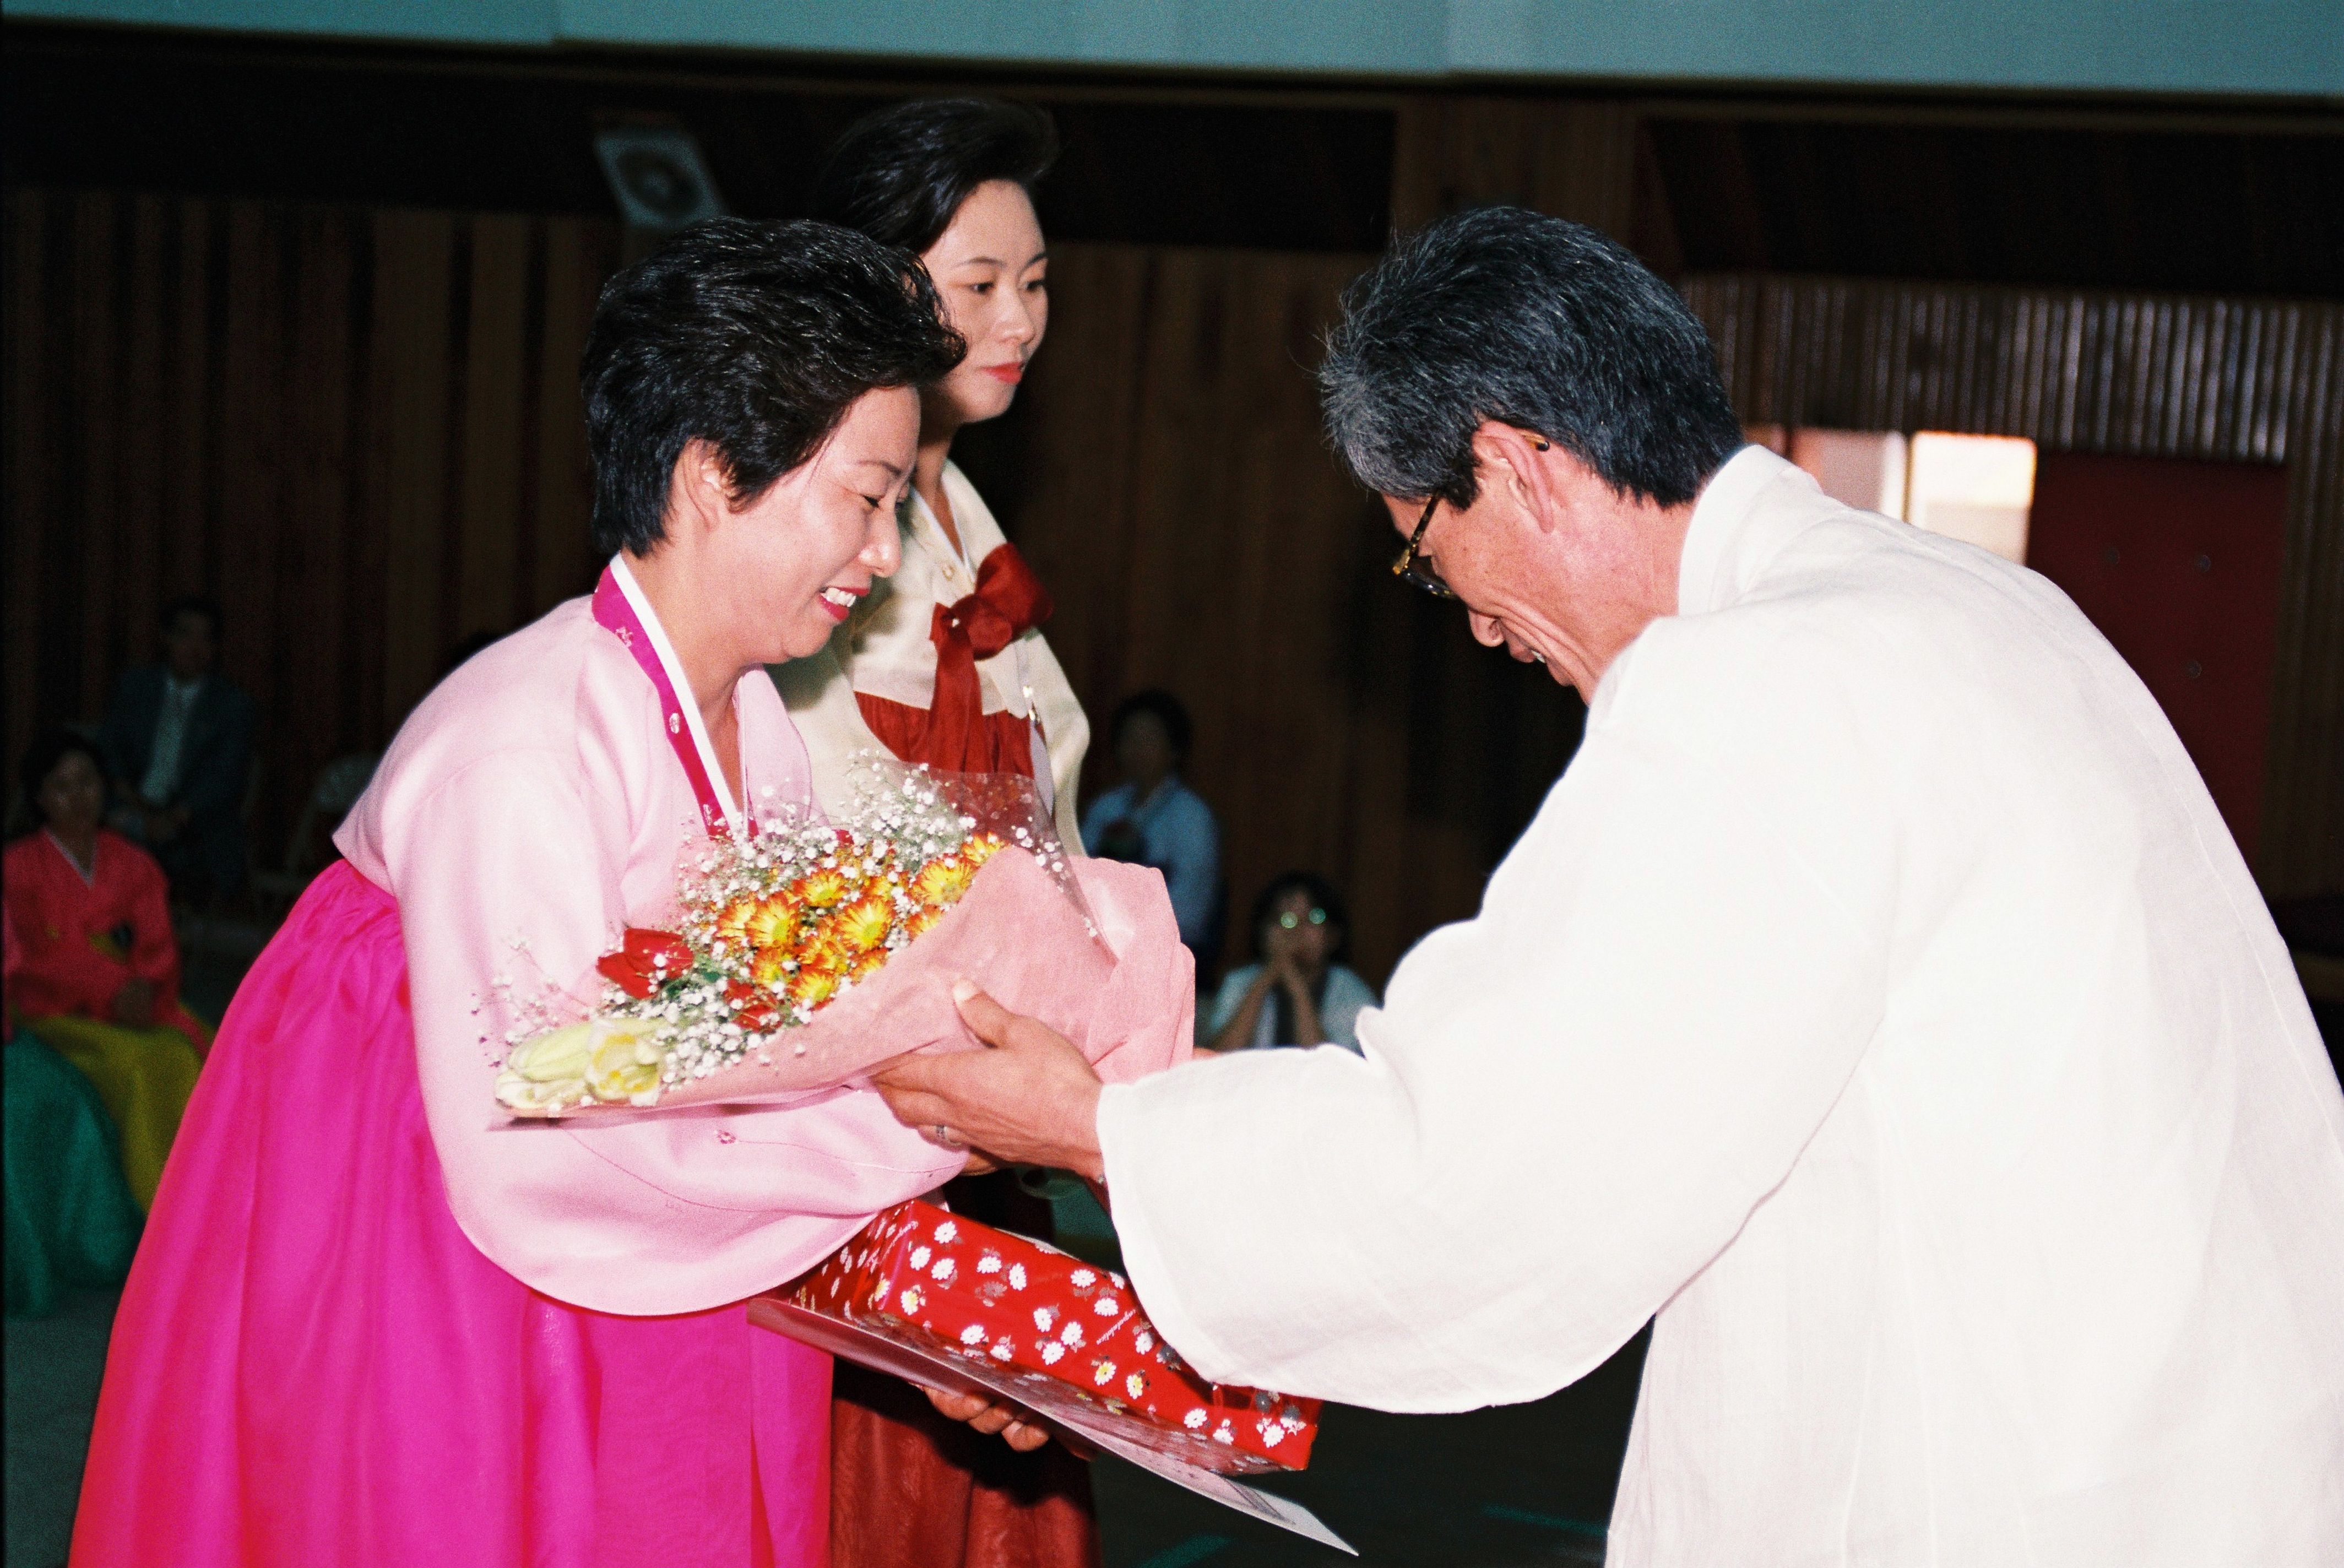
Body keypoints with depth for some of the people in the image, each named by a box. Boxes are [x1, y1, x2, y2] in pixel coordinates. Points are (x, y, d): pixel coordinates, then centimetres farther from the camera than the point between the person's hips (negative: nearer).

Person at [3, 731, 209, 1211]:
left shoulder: (133, 863, 14)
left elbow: (158, 943, 6)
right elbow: (41, 953, -7)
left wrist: (144, 987, -17)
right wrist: (114, 986, -20)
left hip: (131, 1006, 3)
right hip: (54, 1012, -3)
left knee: (183, 1054, -29)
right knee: (134, 1062, -32)